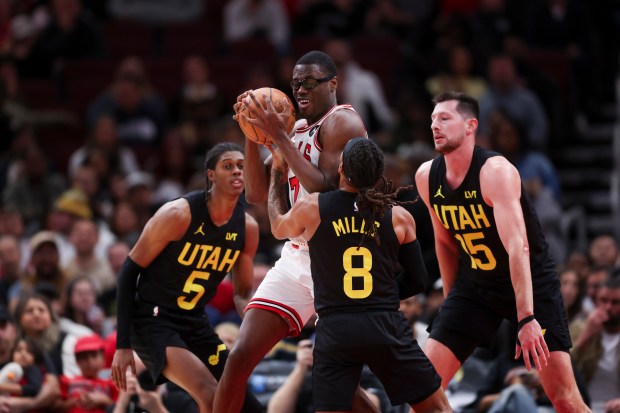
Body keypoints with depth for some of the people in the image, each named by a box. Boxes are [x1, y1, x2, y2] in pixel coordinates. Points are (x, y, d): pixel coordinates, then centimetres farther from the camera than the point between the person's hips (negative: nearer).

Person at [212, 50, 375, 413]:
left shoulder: (342, 122, -8)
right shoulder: (296, 129, 17)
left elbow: (326, 190, -20)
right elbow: (257, 195, 14)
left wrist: (279, 137, -18)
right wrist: (252, 134, 2)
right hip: (296, 256, 8)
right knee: (241, 356, -1)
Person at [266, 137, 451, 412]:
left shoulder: (311, 209, 1)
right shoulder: (398, 217, 2)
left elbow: (277, 229, 24)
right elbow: (418, 283, 7)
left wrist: (277, 176, 38)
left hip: (334, 330, 0)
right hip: (386, 326, 0)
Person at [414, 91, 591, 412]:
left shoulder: (495, 171, -24)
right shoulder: (427, 177, -4)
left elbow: (517, 247, -32)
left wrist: (526, 318, -40)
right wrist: (452, 302, 13)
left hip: (531, 280, -5)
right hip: (475, 285, 6)